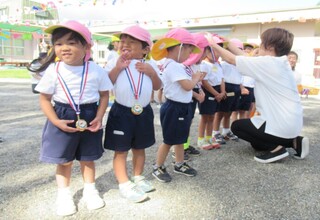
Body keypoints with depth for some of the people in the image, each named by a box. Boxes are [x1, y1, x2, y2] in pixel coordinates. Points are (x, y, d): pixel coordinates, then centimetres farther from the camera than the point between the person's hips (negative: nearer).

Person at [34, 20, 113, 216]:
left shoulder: (96, 70, -7)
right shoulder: (53, 71, -9)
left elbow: (104, 95, 2)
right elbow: (45, 99, -3)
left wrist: (99, 117, -10)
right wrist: (56, 122, -14)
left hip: (89, 118, 1)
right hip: (63, 119, 0)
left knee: (88, 159, 16)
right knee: (64, 161, 12)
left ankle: (90, 190, 36)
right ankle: (64, 194, 32)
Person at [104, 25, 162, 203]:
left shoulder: (149, 65, 3)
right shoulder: (116, 63, -5)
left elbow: (157, 87, 4)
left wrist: (152, 72, -11)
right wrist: (117, 67, -22)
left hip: (144, 113, 4)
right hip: (121, 112, -3)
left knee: (140, 148, 16)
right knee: (121, 150, 2)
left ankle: (138, 177, 34)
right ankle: (124, 184, 15)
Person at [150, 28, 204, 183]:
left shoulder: (174, 66, 11)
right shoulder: (174, 66, -22)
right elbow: (188, 86, -27)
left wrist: (195, 79, 2)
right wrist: (196, 78, -9)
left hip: (181, 107, 10)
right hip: (174, 108, -10)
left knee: (180, 139, 20)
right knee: (169, 140, 4)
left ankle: (179, 164, 35)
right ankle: (158, 168, 20)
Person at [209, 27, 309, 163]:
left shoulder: (266, 63, -18)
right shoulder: (280, 63, 8)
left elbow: (232, 60, -10)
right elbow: (246, 59, 14)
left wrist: (214, 44, 3)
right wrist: (229, 44, 18)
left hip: (281, 125, -9)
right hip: (292, 123, 9)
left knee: (236, 126, 10)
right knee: (257, 144, 29)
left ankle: (276, 148, 0)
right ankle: (294, 141, 12)